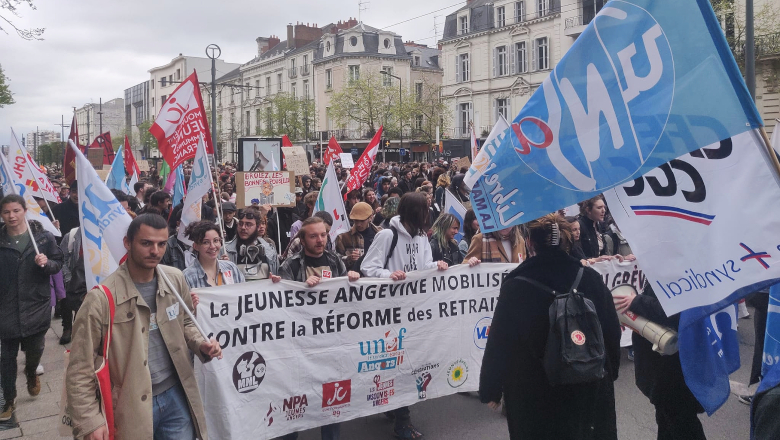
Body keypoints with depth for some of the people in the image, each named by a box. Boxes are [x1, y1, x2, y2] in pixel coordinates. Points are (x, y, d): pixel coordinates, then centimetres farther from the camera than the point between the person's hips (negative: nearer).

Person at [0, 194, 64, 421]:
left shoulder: (43, 236, -5)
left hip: (36, 305, -1)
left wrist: (47, 263, -18)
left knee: (35, 349, 8)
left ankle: (31, 372, 44)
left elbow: (58, 264, 1)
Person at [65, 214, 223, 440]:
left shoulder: (176, 279, -3)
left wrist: (201, 345, -6)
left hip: (176, 396, 4)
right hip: (132, 406, -3)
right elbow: (80, 368, -12)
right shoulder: (101, 298, -18)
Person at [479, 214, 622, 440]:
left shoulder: (516, 287, -17)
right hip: (589, 388, 3)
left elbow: (499, 343, -14)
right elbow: (612, 332, 1)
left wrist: (490, 389, -2)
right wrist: (609, 374, 17)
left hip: (535, 395, -3)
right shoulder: (591, 279, -7)